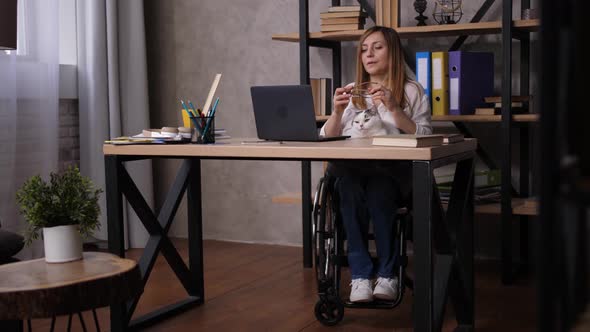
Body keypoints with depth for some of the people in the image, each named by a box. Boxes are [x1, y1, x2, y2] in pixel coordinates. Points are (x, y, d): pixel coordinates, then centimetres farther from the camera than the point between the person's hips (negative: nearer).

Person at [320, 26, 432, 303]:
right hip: (349, 170, 2)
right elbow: (326, 142, 13)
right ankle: (360, 275, -32)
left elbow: (425, 139, -2)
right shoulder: (351, 93, 21)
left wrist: (394, 109, -12)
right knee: (349, 184, -36)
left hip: (393, 173, -1)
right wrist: (337, 112, -6)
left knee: (378, 188, -38)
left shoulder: (412, 91, 12)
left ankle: (387, 273, -25)